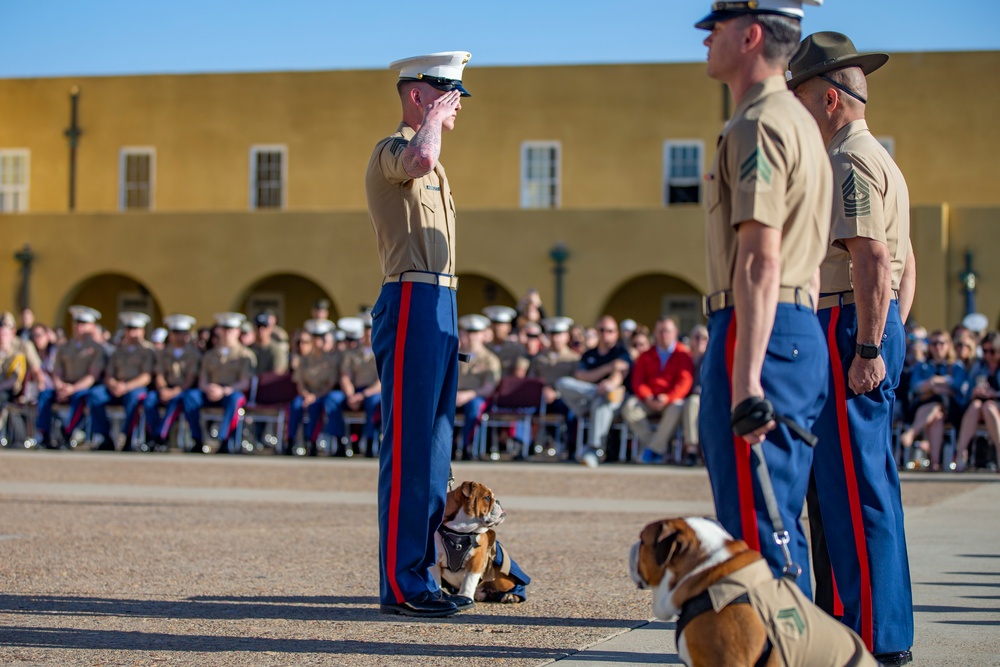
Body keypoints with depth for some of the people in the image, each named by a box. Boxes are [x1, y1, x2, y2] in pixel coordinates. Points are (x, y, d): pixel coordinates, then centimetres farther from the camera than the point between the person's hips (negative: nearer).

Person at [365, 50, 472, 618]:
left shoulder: (431, 167, 24)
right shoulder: (392, 151, -7)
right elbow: (419, 158, -33)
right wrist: (434, 117, -12)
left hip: (439, 306, 10)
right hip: (412, 304, -10)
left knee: (434, 448, 11)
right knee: (410, 448, -9)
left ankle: (420, 577, 16)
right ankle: (400, 585, -7)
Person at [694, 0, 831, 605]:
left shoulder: (759, 125, -13)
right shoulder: (799, 121, 20)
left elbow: (760, 263, -21)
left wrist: (745, 381, -26)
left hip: (760, 333, -11)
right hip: (804, 329, 11)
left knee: (755, 524, -8)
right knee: (779, 523, 16)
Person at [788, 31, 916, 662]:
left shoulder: (850, 161, -12)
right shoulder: (881, 160, 22)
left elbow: (873, 261, -22)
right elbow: (906, 266, 24)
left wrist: (866, 348, -23)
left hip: (849, 329, -11)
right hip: (875, 331, 11)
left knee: (855, 487, -9)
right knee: (837, 483, 16)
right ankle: (842, 616, 24)